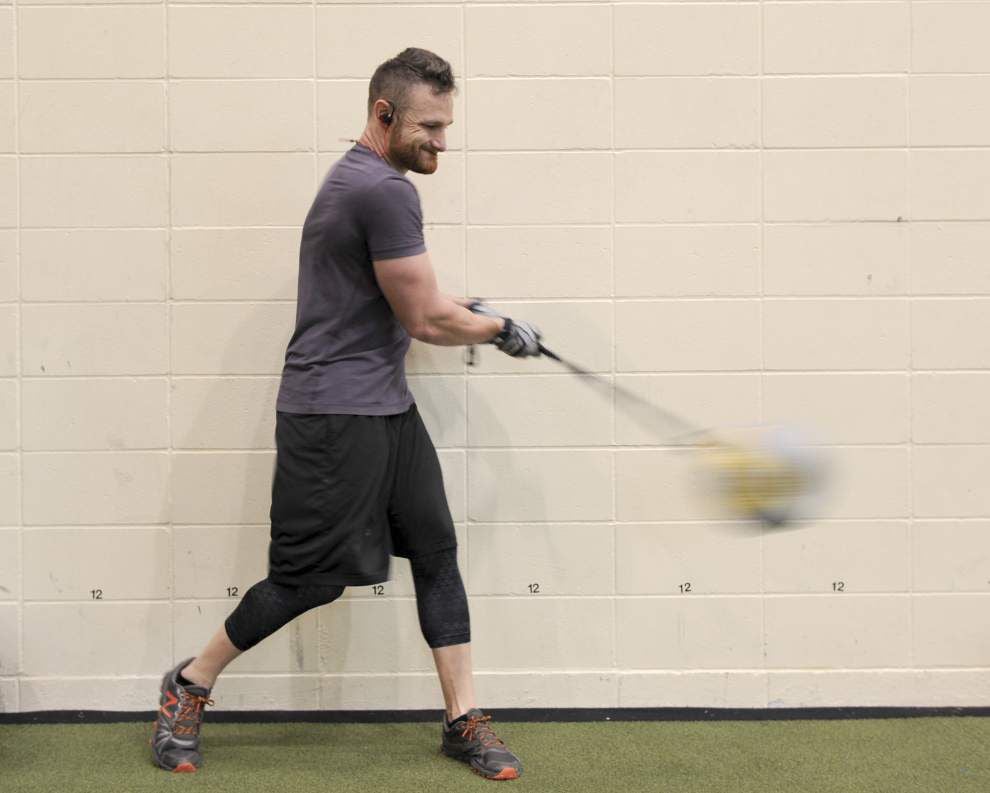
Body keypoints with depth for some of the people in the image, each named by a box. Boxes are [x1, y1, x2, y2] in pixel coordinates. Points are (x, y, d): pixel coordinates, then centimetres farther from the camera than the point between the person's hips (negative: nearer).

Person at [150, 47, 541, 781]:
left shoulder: (357, 179, 14)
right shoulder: (384, 190, -19)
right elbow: (426, 321, -16)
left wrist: (463, 310, 18)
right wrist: (500, 328, 0)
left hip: (387, 409, 10)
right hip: (336, 416, -10)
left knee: (437, 552, 7)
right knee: (311, 577, -3)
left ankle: (464, 720, 11)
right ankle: (190, 686, 15)